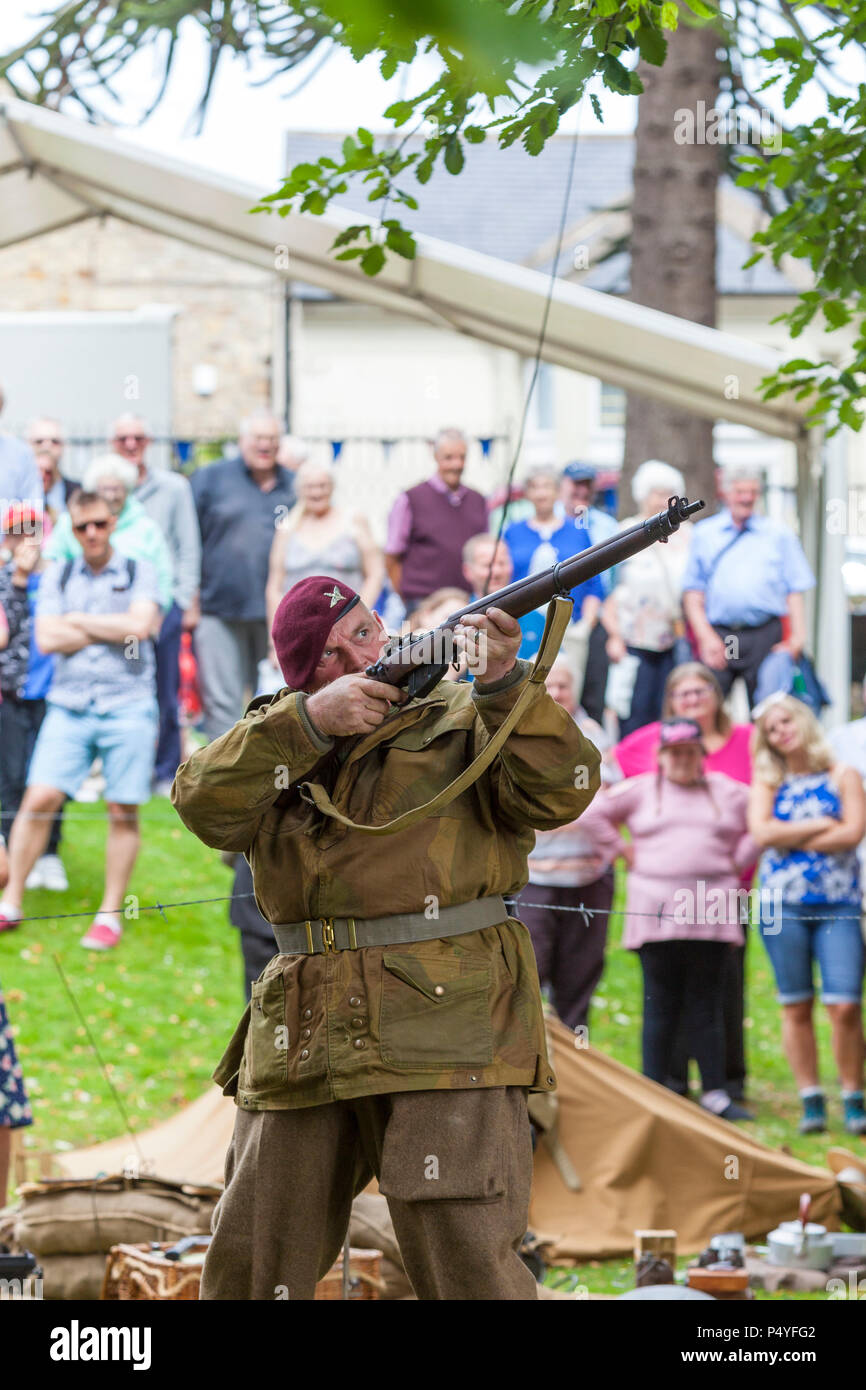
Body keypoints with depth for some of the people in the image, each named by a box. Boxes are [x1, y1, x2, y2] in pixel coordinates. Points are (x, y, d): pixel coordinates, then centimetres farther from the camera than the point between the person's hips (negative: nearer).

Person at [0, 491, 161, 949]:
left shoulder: (138, 572, 6)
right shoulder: (58, 575, 12)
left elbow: (139, 625, -11)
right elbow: (48, 637, -2)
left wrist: (80, 621, -2)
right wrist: (115, 629, -4)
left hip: (127, 706, -1)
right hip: (69, 704, 1)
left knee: (123, 811, 0)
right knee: (40, 798, -7)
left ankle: (110, 914, 10)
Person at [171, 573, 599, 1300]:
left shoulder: (460, 718, 6)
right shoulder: (277, 736, 16)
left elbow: (559, 791, -10)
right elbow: (206, 804, -4)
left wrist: (506, 681, -23)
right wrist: (310, 720, -14)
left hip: (442, 1023, -4)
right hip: (304, 1042, 4)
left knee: (470, 1265, -12)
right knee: (251, 1267, 11)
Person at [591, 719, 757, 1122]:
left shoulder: (726, 793, 14)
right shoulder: (640, 791, 11)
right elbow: (594, 814, 15)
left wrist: (736, 863, 12)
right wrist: (623, 851, 8)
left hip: (710, 909, 1)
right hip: (656, 908, -1)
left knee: (706, 1004, 0)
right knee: (661, 1003, -4)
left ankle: (715, 1093, 2)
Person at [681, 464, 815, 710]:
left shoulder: (779, 535, 12)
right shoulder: (703, 534, 12)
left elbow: (795, 591, 9)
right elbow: (692, 592, 8)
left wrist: (798, 636, -5)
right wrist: (706, 636, -4)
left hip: (765, 636, 0)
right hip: (717, 635, 0)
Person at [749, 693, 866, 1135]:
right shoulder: (766, 783, 11)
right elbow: (763, 832, -6)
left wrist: (791, 839, -5)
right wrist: (822, 825, -5)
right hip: (783, 904, 1)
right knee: (796, 1008, 1)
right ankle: (811, 1101, 8)